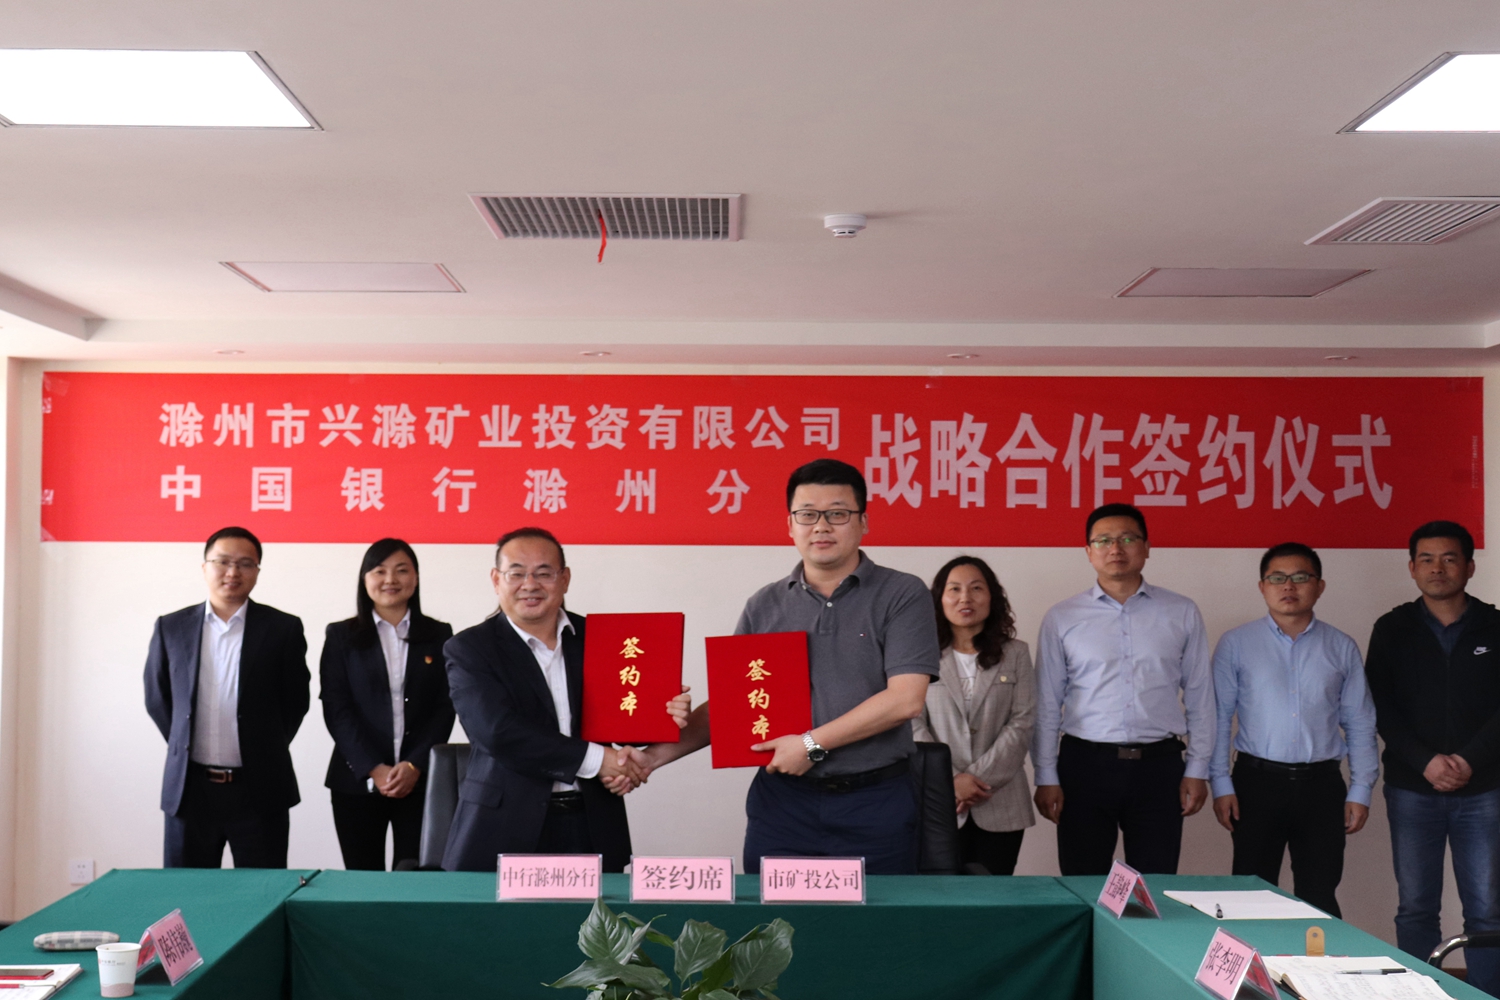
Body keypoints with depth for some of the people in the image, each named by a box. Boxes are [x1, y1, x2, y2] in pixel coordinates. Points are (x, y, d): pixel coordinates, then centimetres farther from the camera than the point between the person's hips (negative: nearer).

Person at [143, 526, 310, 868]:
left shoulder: (283, 629, -1)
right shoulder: (171, 628, 5)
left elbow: (296, 700, 6)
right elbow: (157, 698, 14)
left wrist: (266, 753, 7)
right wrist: (185, 746, 10)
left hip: (259, 789, -2)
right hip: (189, 788, 2)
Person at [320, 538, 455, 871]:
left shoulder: (438, 635, 8)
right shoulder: (341, 636, 6)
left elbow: (446, 707, 3)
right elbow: (336, 708, -1)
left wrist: (415, 765, -10)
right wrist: (373, 768, -11)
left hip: (421, 780, 0)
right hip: (357, 780, 0)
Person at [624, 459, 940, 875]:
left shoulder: (902, 595, -3)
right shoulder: (764, 607, 8)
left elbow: (905, 699, -12)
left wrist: (812, 744, -13)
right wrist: (659, 753, -3)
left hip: (875, 806, -2)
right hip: (782, 801, 3)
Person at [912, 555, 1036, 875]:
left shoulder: (1015, 654, 9)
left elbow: (1022, 724, 1)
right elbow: (914, 725, -2)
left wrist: (977, 777, -8)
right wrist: (952, 780, -12)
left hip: (999, 805, 1)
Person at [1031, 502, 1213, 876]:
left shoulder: (1182, 613, 6)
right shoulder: (1061, 618, 4)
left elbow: (1199, 695, 8)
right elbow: (1047, 704, 5)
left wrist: (1197, 769, 4)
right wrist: (1046, 776, 2)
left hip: (1159, 765, 0)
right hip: (1085, 764, 0)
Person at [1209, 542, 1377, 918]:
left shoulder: (1342, 648, 6)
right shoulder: (1236, 644, 1)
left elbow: (1360, 725, 9)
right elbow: (1218, 717, 1)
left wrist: (1360, 791, 4)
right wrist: (1221, 785, -4)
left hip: (1322, 785, 1)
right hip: (1257, 782, -1)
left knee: (1320, 898, 8)